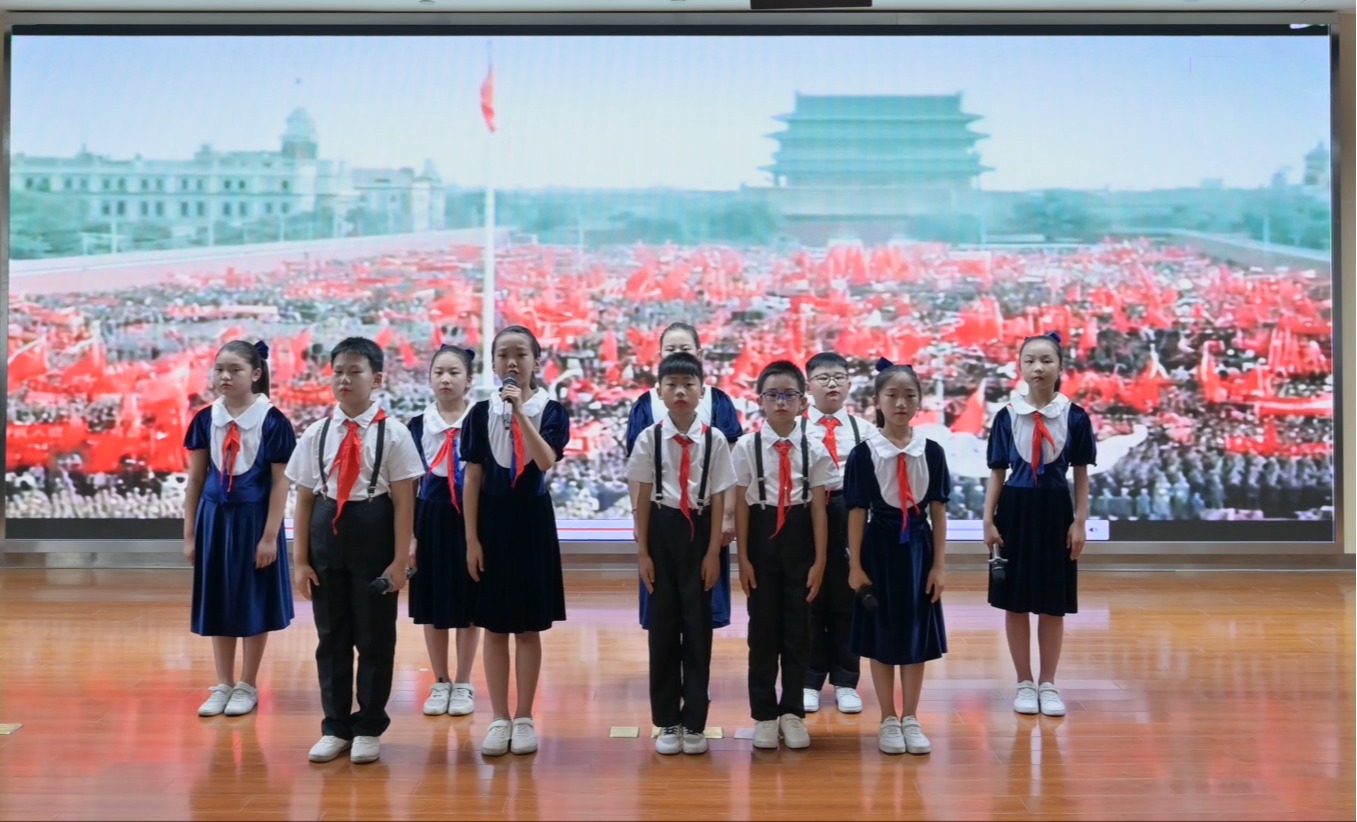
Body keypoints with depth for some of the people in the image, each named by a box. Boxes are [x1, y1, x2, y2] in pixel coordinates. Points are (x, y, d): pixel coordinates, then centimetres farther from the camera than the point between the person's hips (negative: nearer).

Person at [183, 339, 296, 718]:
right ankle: (223, 685, 24)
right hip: (215, 519, 4)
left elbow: (280, 483, -9)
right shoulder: (205, 419, 2)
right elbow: (195, 480, 6)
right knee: (217, 601, 11)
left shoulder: (272, 421, -10)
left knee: (253, 602, 6)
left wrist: (270, 536, -13)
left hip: (253, 519, -4)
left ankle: (248, 686, 21)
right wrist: (189, 534, 5)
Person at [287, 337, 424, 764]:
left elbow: (403, 502, -6)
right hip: (327, 536, 3)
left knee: (375, 637, 6)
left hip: (373, 537, -3)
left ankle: (369, 728, 21)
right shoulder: (316, 433, 4)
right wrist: (300, 559, 2)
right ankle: (335, 726, 24)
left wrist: (400, 560, -8)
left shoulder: (393, 433, -5)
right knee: (331, 636, 10)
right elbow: (304, 499, 5)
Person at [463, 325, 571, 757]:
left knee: (528, 627, 5)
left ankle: (524, 718, 16)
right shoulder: (481, 412, 2)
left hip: (533, 520, -1)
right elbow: (472, 479, 0)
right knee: (494, 627, 6)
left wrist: (520, 410, -23)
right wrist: (471, 538, -4)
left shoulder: (551, 410, -2)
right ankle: (499, 719, 17)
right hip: (492, 520, 1)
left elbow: (546, 462, -20)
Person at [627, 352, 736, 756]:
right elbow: (643, 499, 0)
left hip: (698, 531, 0)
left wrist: (714, 553, -4)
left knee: (698, 625, 6)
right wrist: (642, 552, -2)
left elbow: (718, 501, -2)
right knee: (663, 625, 7)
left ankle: (694, 722, 18)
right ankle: (667, 722, 19)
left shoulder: (714, 440, -5)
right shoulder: (649, 438, -3)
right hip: (663, 531, 1)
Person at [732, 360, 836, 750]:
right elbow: (741, 504, -3)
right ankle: (764, 714, 20)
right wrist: (743, 557, -4)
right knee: (763, 628, 8)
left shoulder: (814, 449, -3)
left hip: (799, 538, 1)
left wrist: (819, 560, -3)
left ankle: (792, 712, 21)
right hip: (762, 538, -1)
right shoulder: (746, 446, -5)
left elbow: (818, 507, -1)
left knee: (798, 628, 8)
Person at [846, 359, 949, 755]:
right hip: (880, 545, -1)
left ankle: (911, 719, 22)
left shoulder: (932, 451, -1)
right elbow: (857, 512, -4)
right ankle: (889, 721, 20)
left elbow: (938, 511, 2)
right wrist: (855, 566, -6)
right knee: (882, 636, 6)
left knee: (917, 634, 8)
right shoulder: (863, 453, -6)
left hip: (918, 547, 2)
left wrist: (938, 565, 0)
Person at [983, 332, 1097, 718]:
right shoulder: (1007, 416, -1)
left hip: (1056, 510, 0)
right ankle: (1024, 683, 20)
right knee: (1015, 602, 6)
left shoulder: (1075, 416, -2)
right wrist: (989, 520, -2)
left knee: (1054, 603, 7)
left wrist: (1079, 521, -2)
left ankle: (1048, 684, 21)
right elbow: (997, 472, 2)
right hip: (1016, 509, 0)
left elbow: (1081, 473, 2)